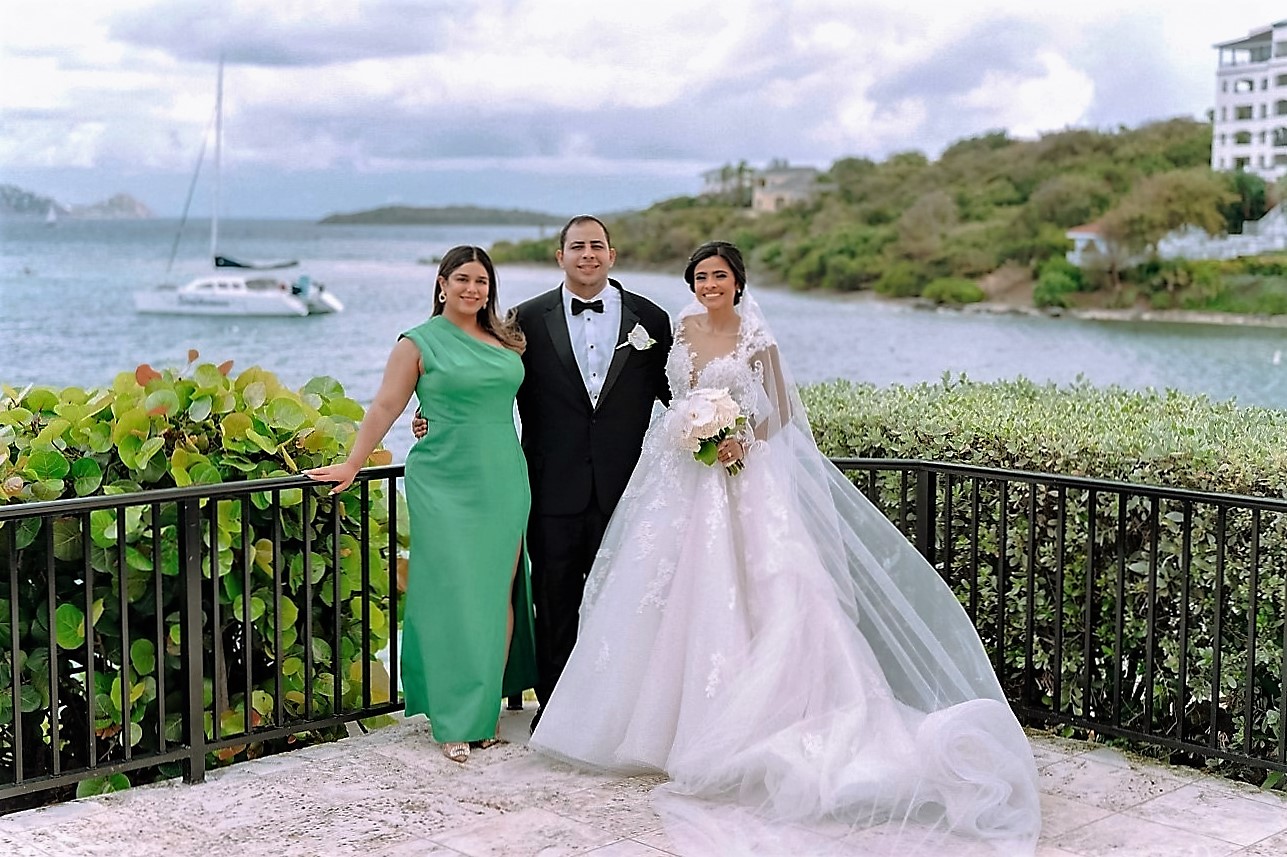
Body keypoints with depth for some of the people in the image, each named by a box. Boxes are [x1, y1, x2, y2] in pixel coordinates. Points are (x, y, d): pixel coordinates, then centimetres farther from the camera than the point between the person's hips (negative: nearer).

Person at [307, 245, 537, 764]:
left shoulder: (506, 340, 11)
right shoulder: (420, 343, -1)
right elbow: (385, 407, -2)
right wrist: (351, 466, -4)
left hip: (504, 484, 4)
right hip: (446, 487, -4)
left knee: (498, 596, 5)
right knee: (453, 598, -3)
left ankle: (488, 709, 13)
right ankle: (457, 723, 4)